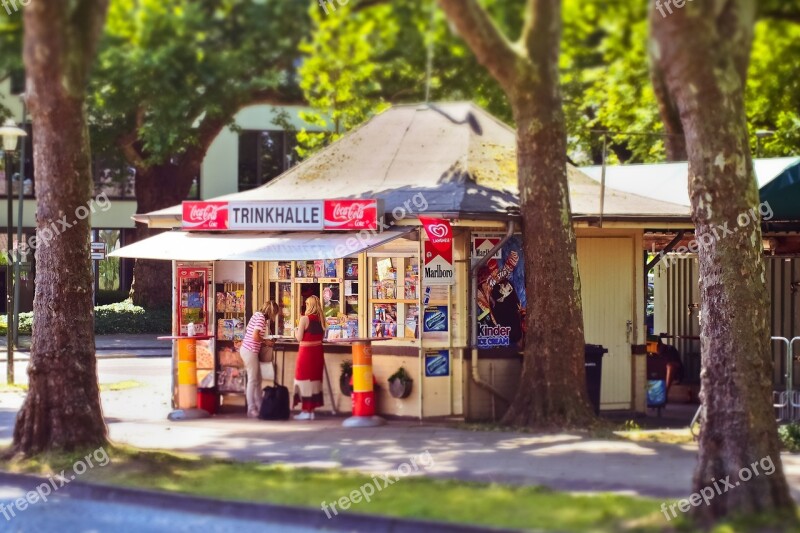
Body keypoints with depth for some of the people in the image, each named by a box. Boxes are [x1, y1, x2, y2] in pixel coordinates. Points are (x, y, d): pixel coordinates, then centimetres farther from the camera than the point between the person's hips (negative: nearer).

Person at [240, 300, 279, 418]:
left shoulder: (257, 315, 14)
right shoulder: (261, 317, -14)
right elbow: (255, 336, -22)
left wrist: (265, 341, 11)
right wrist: (266, 342, -7)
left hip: (246, 350, 9)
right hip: (250, 351, -9)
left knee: (257, 380, 14)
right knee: (253, 380, -4)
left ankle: (259, 406, 19)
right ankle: (251, 410, -2)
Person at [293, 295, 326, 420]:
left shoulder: (305, 318, -13)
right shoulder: (321, 319, 5)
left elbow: (299, 338, -12)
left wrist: (296, 330, 6)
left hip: (306, 351, -6)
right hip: (317, 351, 6)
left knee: (304, 379, 0)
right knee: (315, 379, 10)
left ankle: (306, 411, 0)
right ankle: (312, 410, 14)